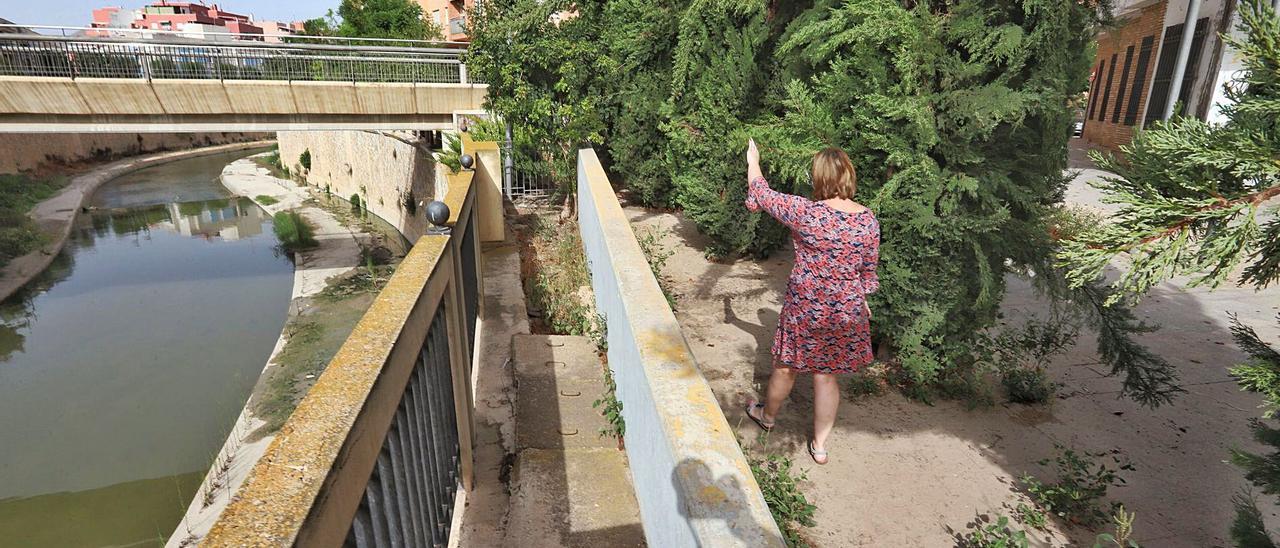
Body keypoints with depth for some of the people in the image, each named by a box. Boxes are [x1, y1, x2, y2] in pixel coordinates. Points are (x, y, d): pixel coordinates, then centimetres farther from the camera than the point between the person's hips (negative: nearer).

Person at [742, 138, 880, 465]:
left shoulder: (806, 213, -20)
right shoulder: (868, 220, -6)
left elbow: (763, 195, -5)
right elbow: (869, 269, 6)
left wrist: (753, 162, 12)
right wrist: (862, 300, 23)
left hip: (806, 309, -4)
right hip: (847, 312, 4)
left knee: (786, 367, 18)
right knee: (826, 376, 16)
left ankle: (767, 416, 44)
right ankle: (820, 444, 29)